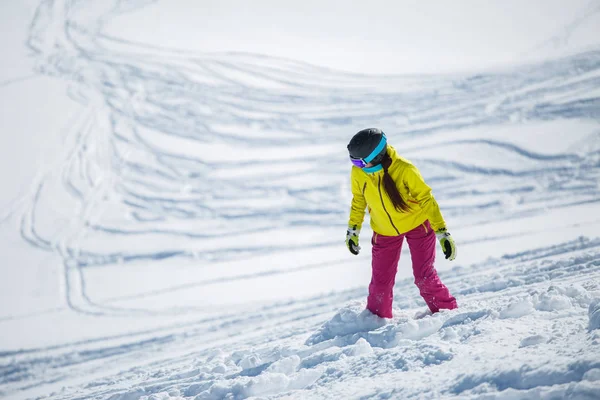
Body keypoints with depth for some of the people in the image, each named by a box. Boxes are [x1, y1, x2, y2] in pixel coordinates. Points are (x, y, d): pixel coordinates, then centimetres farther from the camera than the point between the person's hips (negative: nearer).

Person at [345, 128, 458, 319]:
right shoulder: (358, 172, -17)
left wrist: (442, 233, -21)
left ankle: (447, 312, 12)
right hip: (385, 231, 3)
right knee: (380, 280, 3)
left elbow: (426, 199, -20)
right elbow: (358, 200, 3)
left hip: (417, 223, -3)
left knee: (424, 276, -7)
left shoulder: (404, 169, -30)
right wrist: (353, 230, 8)